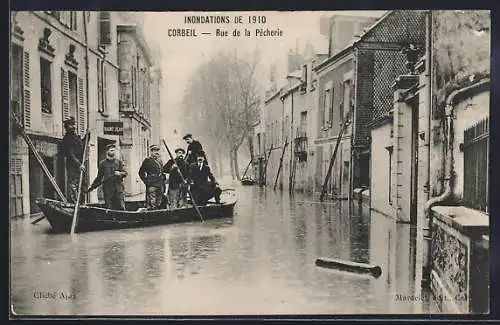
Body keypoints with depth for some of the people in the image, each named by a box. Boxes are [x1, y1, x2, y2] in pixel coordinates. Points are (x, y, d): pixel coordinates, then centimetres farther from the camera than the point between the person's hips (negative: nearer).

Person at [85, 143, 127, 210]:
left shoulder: (119, 162, 12)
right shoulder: (102, 163, 11)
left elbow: (125, 173, 3)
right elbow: (99, 177, 18)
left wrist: (120, 173, -19)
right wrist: (92, 187, 15)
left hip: (119, 189, 0)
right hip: (108, 190, 0)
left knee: (121, 208, -6)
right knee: (109, 209, -2)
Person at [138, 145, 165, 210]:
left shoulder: (160, 161, 17)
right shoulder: (147, 160, -3)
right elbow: (141, 172, -4)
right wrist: (146, 181, -10)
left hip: (160, 185, 7)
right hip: (152, 185, -7)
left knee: (159, 204, 10)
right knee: (152, 205, -9)